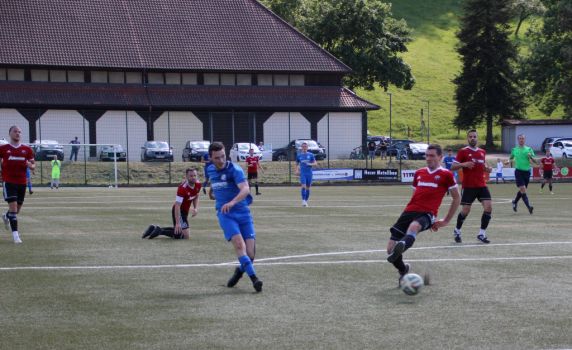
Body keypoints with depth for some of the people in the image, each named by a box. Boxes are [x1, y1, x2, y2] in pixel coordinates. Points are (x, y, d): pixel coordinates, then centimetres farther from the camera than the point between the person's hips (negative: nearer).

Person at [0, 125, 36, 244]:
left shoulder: (27, 149, 5)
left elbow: (33, 165, 10)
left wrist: (30, 165, -12)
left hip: (22, 182, 4)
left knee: (17, 209, 14)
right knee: (13, 207, -15)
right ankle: (15, 234, -13)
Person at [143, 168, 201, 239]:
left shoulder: (198, 184, -6)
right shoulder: (182, 188, -30)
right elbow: (177, 206, -33)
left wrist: (196, 209, -3)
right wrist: (178, 223, -38)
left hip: (185, 211, 9)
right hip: (179, 212, -9)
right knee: (185, 236, -16)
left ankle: (155, 228, 30)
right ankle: (160, 231, -7)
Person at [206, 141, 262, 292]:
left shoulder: (235, 169, -12)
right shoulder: (210, 170, 7)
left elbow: (245, 189, -30)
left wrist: (232, 202, -44)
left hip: (243, 212, -2)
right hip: (225, 214, 2)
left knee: (250, 253, -8)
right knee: (239, 244, -24)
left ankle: (239, 271, 25)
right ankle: (254, 279, -28)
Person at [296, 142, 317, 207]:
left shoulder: (310, 155, 5)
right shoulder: (299, 155, 8)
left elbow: (315, 163, 5)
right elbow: (297, 164, 19)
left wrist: (310, 164, -15)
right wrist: (297, 170, 2)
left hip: (309, 173, 1)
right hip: (302, 173, -1)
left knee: (308, 188, 6)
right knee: (303, 186, -17)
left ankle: (306, 201, 18)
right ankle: (303, 201, -16)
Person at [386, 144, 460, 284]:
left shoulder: (446, 175, 7)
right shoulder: (419, 173, 21)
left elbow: (457, 198, 12)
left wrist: (446, 221, 10)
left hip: (427, 214, -5)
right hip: (410, 211, 5)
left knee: (414, 226, -42)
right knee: (391, 247, -4)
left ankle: (402, 246, -70)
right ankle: (403, 271, 23)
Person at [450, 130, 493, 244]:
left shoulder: (482, 152, 12)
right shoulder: (463, 152, -3)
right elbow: (453, 167, -4)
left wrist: (487, 168, 6)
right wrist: (464, 164, -20)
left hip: (482, 185, 4)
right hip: (468, 186, -4)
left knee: (488, 207, -11)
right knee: (465, 211, -2)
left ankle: (482, 234, -1)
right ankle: (457, 231, 24)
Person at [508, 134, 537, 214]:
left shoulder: (529, 149, 4)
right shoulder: (514, 150, 6)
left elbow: (536, 162, 2)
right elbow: (511, 158, 25)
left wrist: (531, 157, -17)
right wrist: (508, 161, 3)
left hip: (527, 171, 2)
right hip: (518, 171, -2)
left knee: (522, 190, 13)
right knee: (523, 189, -17)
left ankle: (515, 201, 40)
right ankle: (529, 207, -19)